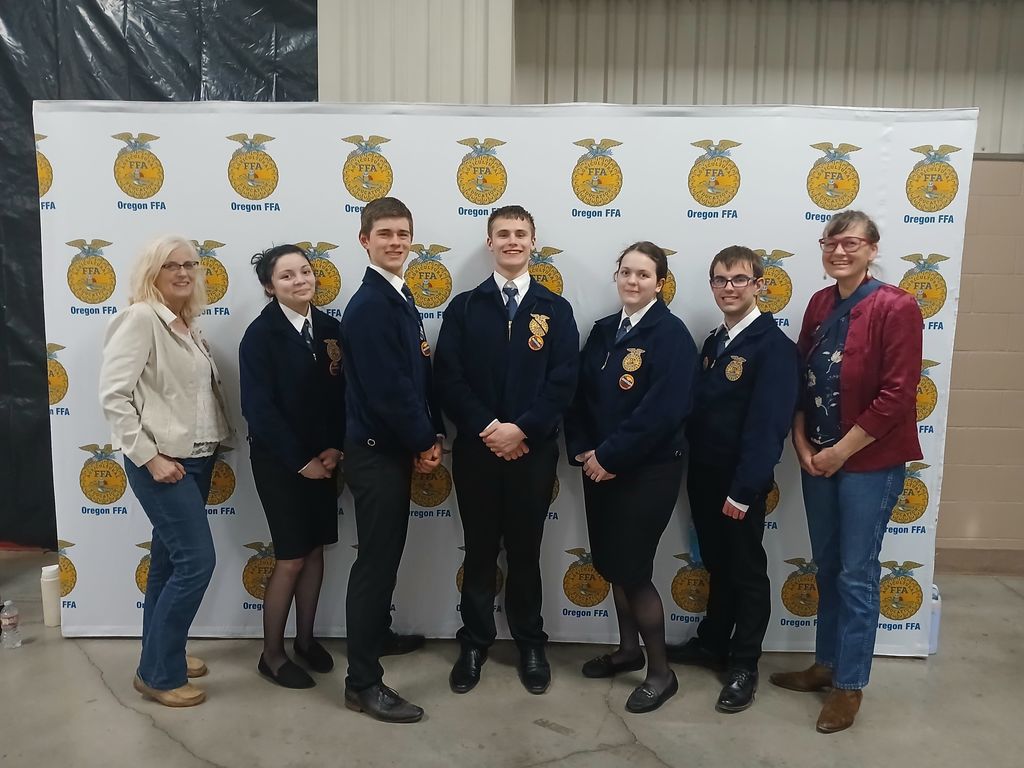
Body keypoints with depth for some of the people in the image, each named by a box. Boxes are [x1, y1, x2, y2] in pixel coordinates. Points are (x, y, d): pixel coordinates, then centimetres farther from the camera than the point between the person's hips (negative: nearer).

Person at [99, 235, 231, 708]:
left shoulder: (186, 325, 12)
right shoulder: (140, 318, -12)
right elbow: (113, 395, -18)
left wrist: (217, 438, 5)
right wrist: (148, 456, -19)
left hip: (196, 458, 8)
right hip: (162, 462, -8)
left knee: (169, 558, 17)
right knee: (197, 560, -8)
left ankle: (162, 656, 32)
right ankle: (158, 673, 9)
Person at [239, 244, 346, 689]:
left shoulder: (330, 328, 3)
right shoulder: (260, 335, -12)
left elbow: (343, 394, 3)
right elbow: (258, 408, -16)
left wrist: (335, 448, -9)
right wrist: (300, 461, -15)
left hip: (323, 457, 5)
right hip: (279, 461, -5)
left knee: (316, 551, 13)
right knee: (291, 559, 0)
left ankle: (305, 638, 32)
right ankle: (272, 654, 18)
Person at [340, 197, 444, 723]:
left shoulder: (401, 298, 13)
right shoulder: (369, 305, -18)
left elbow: (420, 374, 13)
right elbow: (387, 388, -23)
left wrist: (432, 434, 5)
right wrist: (424, 442, -12)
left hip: (397, 448, 10)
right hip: (376, 452, -9)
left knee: (388, 552, 23)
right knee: (375, 560, -2)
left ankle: (378, 633, 43)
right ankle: (363, 683, 10)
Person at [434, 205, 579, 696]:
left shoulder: (555, 310, 4)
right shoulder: (464, 307, 4)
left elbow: (564, 381, -5)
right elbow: (448, 378, -4)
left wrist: (521, 429, -15)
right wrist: (487, 428, -14)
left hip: (533, 450, 0)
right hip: (476, 449, 0)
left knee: (525, 551, 11)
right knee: (480, 551, 11)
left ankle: (530, 645, 28)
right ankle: (474, 643, 27)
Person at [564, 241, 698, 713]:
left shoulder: (671, 334, -12)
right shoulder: (604, 331, 9)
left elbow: (664, 409, -21)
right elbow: (580, 393, 8)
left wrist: (610, 455, -18)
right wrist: (583, 450, -5)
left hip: (648, 470, -6)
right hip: (600, 467, 6)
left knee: (633, 568, -2)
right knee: (611, 563, 14)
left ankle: (660, 672, 17)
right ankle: (629, 649, 35)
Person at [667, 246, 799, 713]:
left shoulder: (773, 345, -15)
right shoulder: (714, 341, 10)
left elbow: (768, 425, -20)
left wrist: (743, 490, -21)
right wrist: (694, 471, 6)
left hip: (740, 482, -7)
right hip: (703, 475, 7)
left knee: (747, 572, 9)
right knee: (716, 565, 20)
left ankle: (744, 666, 23)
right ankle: (712, 643, 37)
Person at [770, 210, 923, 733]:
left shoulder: (896, 308, -14)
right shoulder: (820, 304, 6)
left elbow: (897, 395, -18)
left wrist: (841, 451, -15)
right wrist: (802, 443, -2)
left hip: (869, 462, -6)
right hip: (817, 458, 6)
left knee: (856, 574, 4)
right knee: (826, 567, 17)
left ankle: (850, 684, 21)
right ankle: (826, 663, 33)